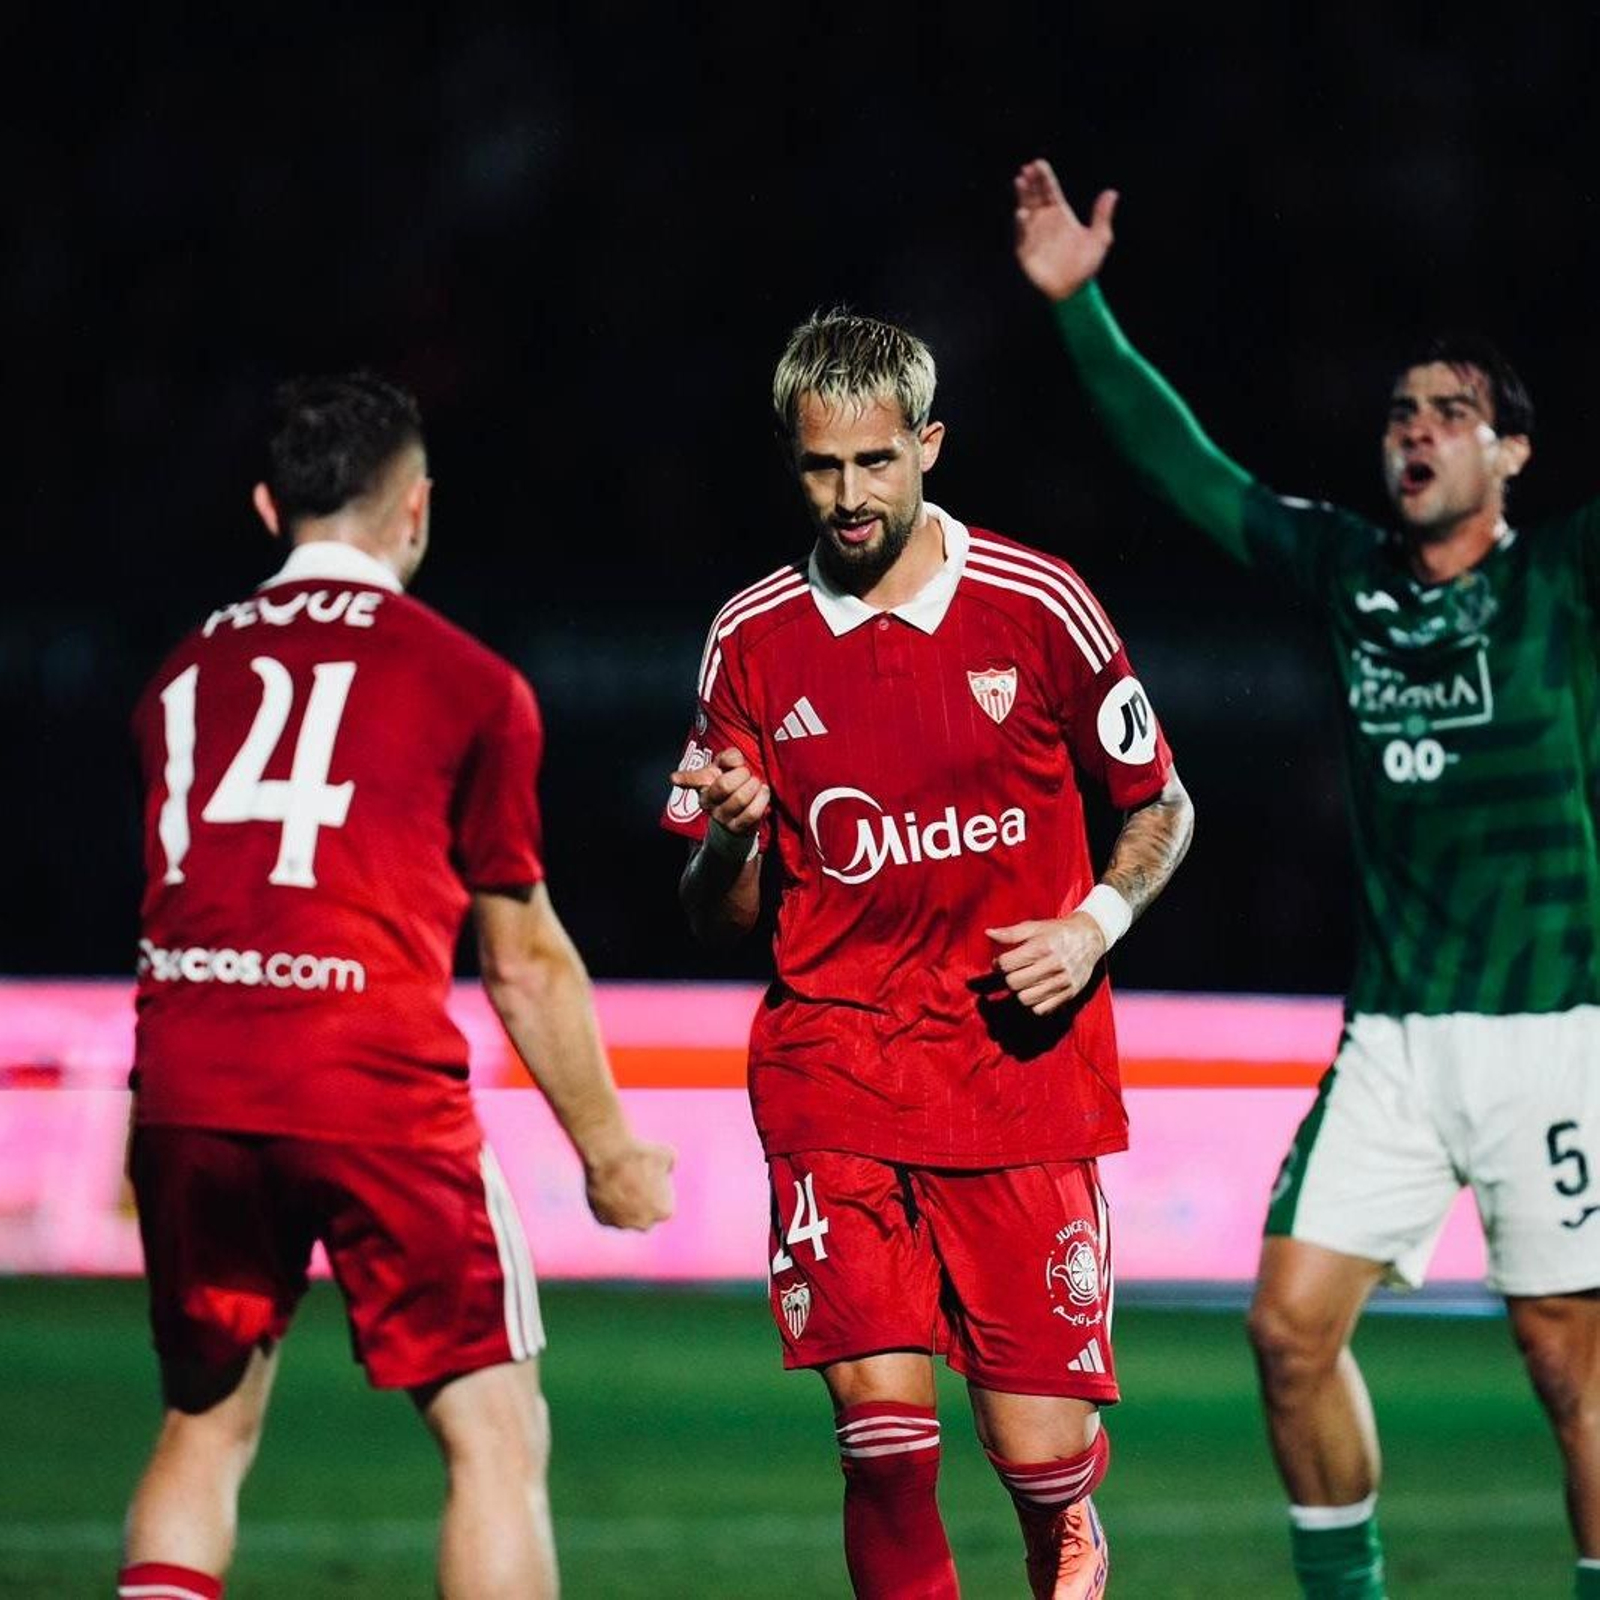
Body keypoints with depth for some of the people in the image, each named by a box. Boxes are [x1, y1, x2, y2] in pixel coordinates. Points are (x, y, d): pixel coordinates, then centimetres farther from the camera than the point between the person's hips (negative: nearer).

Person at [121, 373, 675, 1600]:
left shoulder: (186, 674, 16)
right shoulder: (470, 684, 4)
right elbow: (525, 960, 8)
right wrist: (607, 1149, 19)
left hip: (187, 1087, 5)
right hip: (377, 1087, -4)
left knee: (206, 1429, 18)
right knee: (498, 1438, 2)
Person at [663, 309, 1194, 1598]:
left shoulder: (1039, 606, -1)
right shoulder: (752, 640, 5)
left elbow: (1162, 809, 12)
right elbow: (717, 918, 10)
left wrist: (1094, 923, -7)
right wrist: (731, 835, -12)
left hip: (1022, 1059, -1)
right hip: (833, 1067, 1)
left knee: (1039, 1449, -2)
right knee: (883, 1431, -14)